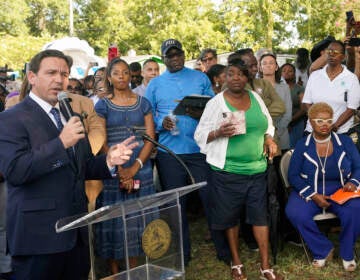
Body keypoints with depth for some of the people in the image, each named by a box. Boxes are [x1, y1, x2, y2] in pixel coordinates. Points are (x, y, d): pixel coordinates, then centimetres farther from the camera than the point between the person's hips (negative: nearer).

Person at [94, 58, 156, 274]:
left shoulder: (143, 103, 8)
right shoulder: (103, 105, 3)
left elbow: (150, 138, 1)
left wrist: (135, 167, -12)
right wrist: (119, 170, -15)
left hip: (141, 172, 2)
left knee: (137, 220, 6)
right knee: (114, 220, 2)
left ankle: (134, 268, 20)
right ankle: (114, 271, 15)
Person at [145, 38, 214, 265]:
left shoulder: (201, 78, 8)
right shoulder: (155, 84, 8)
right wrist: (161, 123, -14)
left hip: (201, 149, -1)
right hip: (169, 151, 1)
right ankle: (181, 253, 24)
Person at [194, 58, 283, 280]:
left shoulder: (256, 98, 7)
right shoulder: (216, 102, -6)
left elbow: (267, 124, 19)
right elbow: (200, 135, -6)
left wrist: (269, 138, -1)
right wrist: (219, 133, -24)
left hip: (257, 169, 3)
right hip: (227, 171, -3)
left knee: (260, 215, 5)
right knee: (231, 216, 10)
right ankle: (236, 262, 28)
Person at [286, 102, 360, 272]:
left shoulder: (345, 142, 8)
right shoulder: (302, 145, 3)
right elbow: (293, 175, -2)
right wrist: (313, 196, -15)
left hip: (340, 191, 1)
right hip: (309, 192, 0)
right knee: (295, 213, -32)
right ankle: (323, 250, -8)